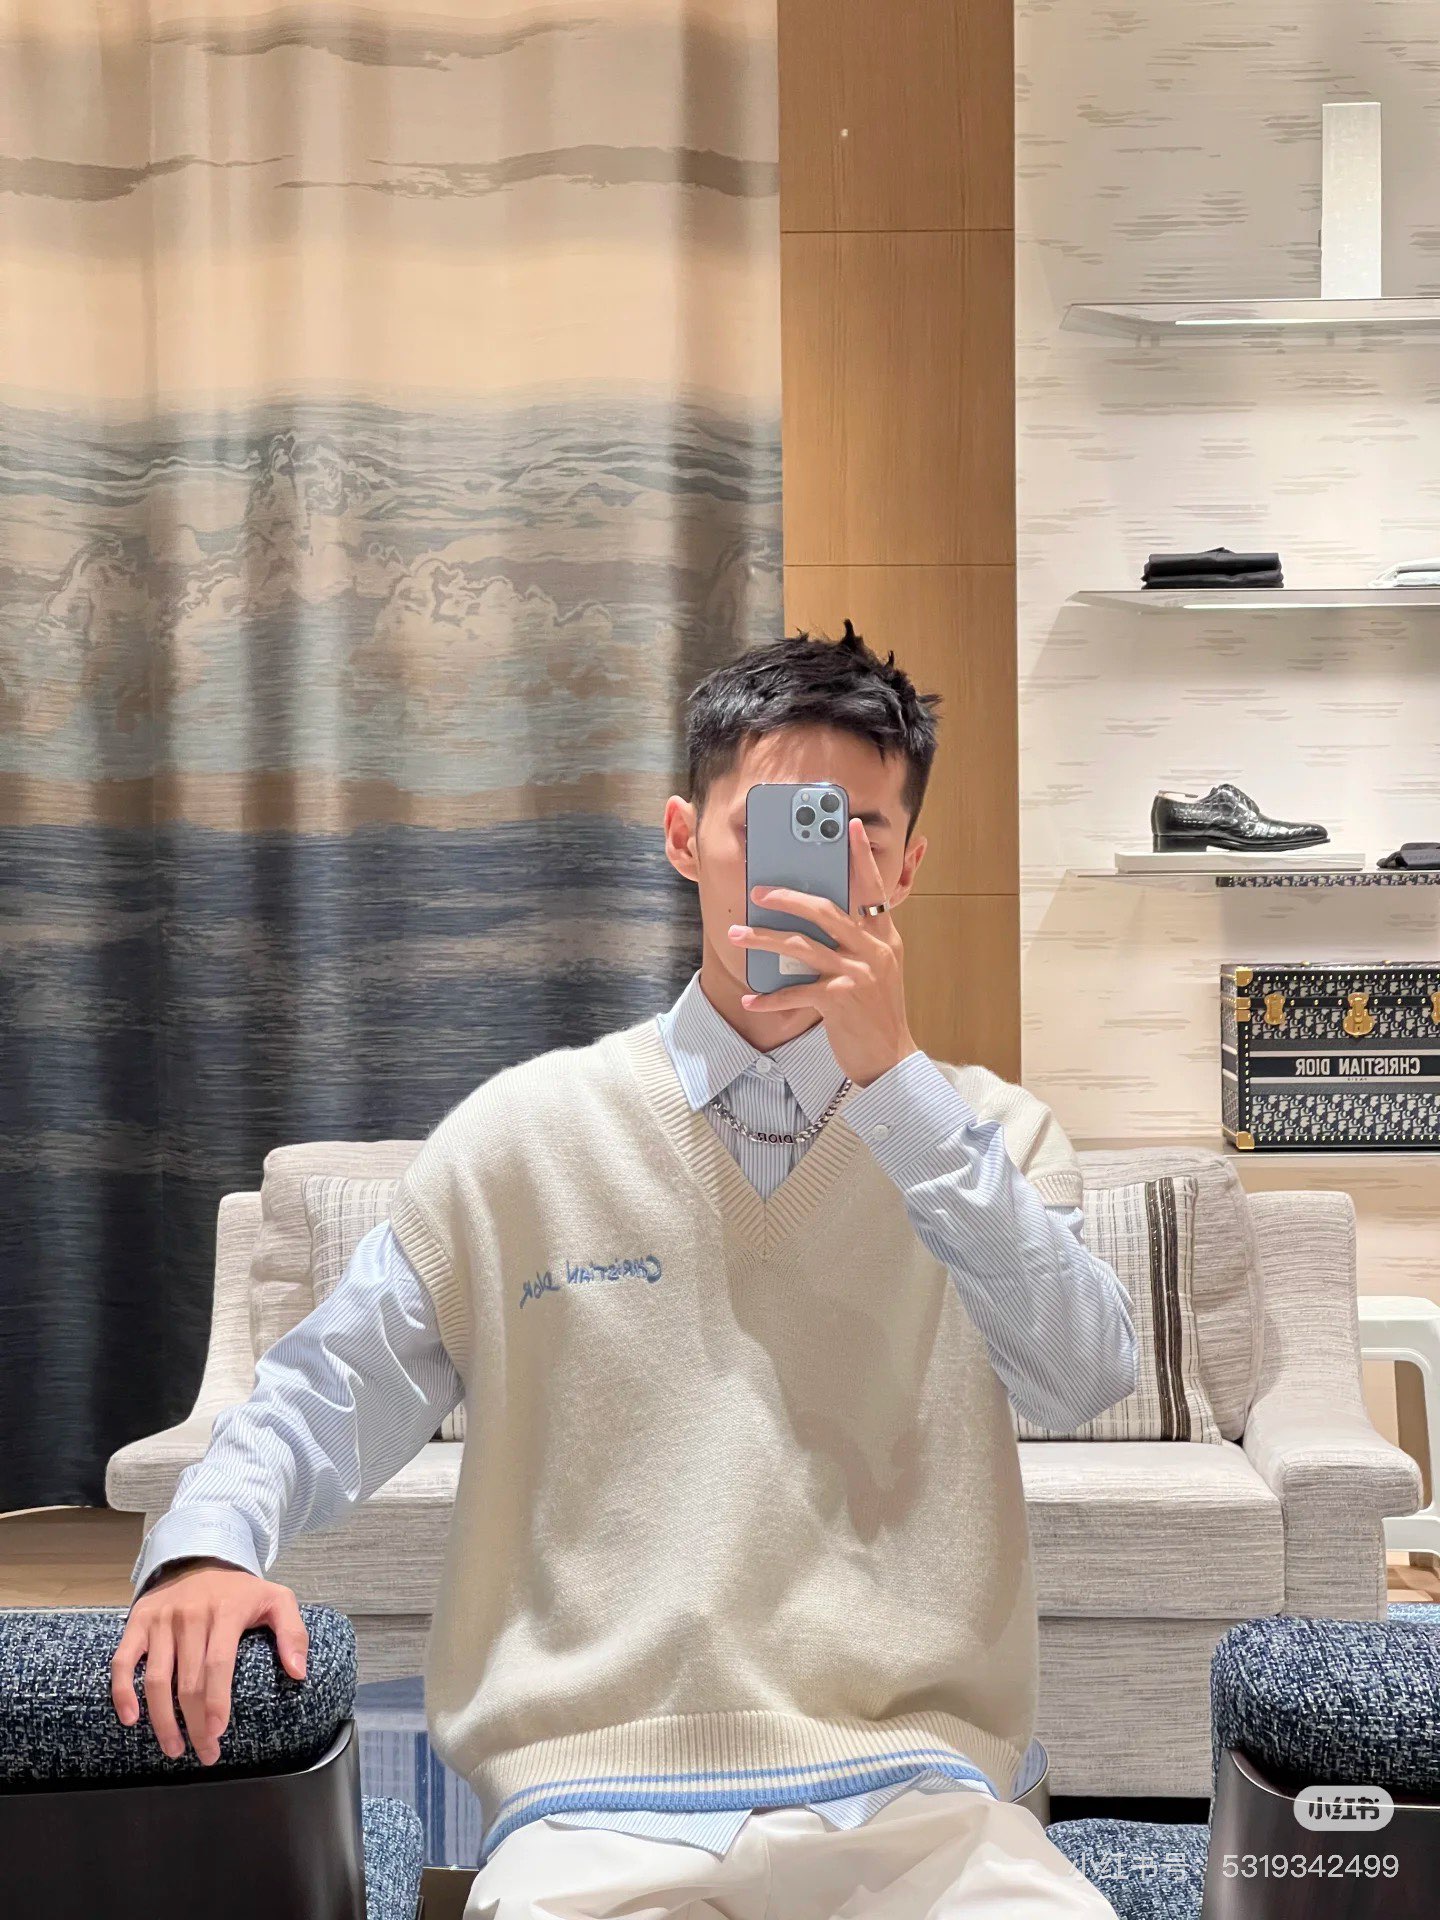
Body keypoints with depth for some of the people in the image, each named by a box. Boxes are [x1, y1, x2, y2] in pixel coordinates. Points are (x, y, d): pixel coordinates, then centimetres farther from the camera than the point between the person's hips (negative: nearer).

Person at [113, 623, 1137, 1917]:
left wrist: (891, 1077, -14)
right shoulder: (530, 1132, 8)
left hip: (911, 1795, 1)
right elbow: (331, 1395, 10)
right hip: (596, 1794, -1)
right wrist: (207, 1547, -11)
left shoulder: (990, 1135, 9)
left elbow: (1083, 1380, -9)